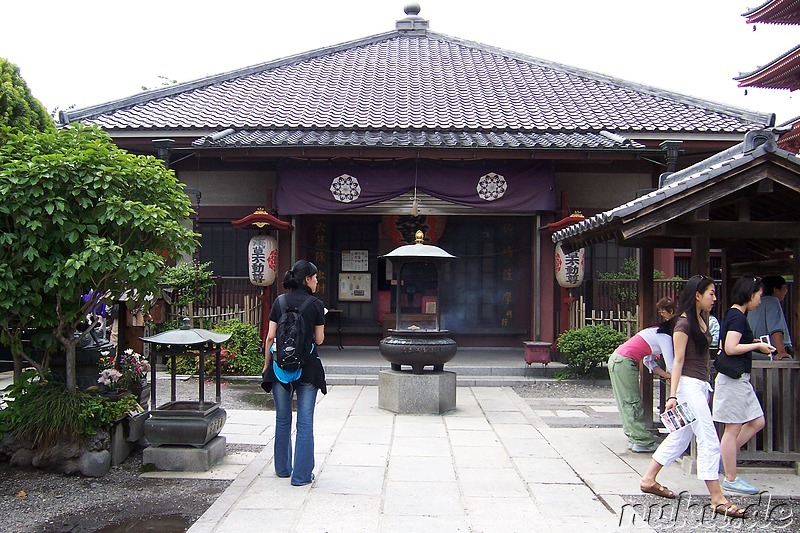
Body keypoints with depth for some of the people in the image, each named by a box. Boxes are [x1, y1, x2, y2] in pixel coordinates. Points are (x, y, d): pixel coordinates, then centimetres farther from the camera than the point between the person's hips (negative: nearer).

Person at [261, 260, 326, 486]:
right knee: (305, 422, 3)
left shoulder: (279, 302, 2)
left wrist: (267, 365, 11)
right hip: (307, 367, -3)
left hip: (280, 366, 3)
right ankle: (301, 474, 5)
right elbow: (319, 340, -1)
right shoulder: (316, 305, -5)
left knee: (283, 419, 16)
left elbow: (270, 337, 1)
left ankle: (283, 468, 29)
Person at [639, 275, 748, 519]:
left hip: (700, 385, 10)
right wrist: (673, 395, -20)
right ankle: (717, 499, -1)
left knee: (680, 438, 14)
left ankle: (648, 480, 22)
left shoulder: (701, 320, 14)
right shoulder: (684, 323, -13)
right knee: (709, 441, -7)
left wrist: (706, 388, 20)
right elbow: (678, 361, -16)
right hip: (689, 385, -10)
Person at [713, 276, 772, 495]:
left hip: (739, 378, 10)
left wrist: (753, 344, 13)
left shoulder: (734, 315, 15)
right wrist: (757, 345, -13)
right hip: (733, 378, -10)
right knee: (733, 429, -2)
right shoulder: (738, 317, -15)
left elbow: (726, 346, 18)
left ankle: (724, 456, 20)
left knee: (757, 422, 13)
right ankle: (731, 479, 7)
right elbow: (731, 348, -23)